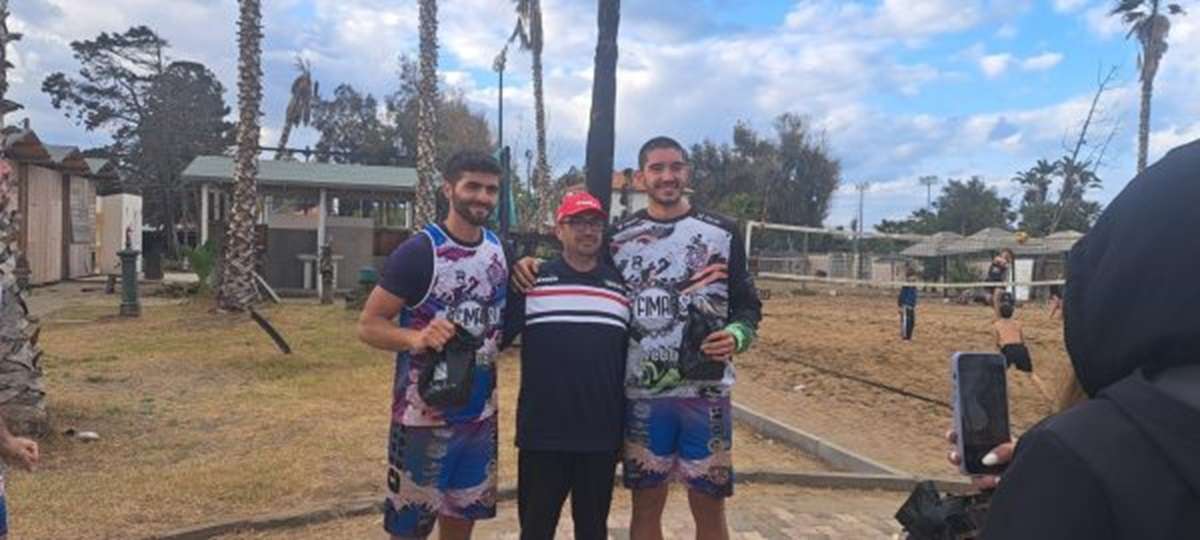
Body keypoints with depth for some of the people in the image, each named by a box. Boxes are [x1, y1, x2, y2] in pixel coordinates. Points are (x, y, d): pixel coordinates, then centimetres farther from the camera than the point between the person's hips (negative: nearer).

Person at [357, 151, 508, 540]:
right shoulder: (418, 252, -14)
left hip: (481, 413, 6)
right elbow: (369, 325, -15)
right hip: (424, 415, -6)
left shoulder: (499, 249, 5)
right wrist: (417, 338, -32)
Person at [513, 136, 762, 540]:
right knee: (646, 503, 11)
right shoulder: (618, 237, 6)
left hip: (706, 392, -1)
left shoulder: (722, 232, 3)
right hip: (641, 394, 1)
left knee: (709, 506, 7)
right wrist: (532, 266, -6)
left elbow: (747, 304, 6)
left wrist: (736, 335, -16)